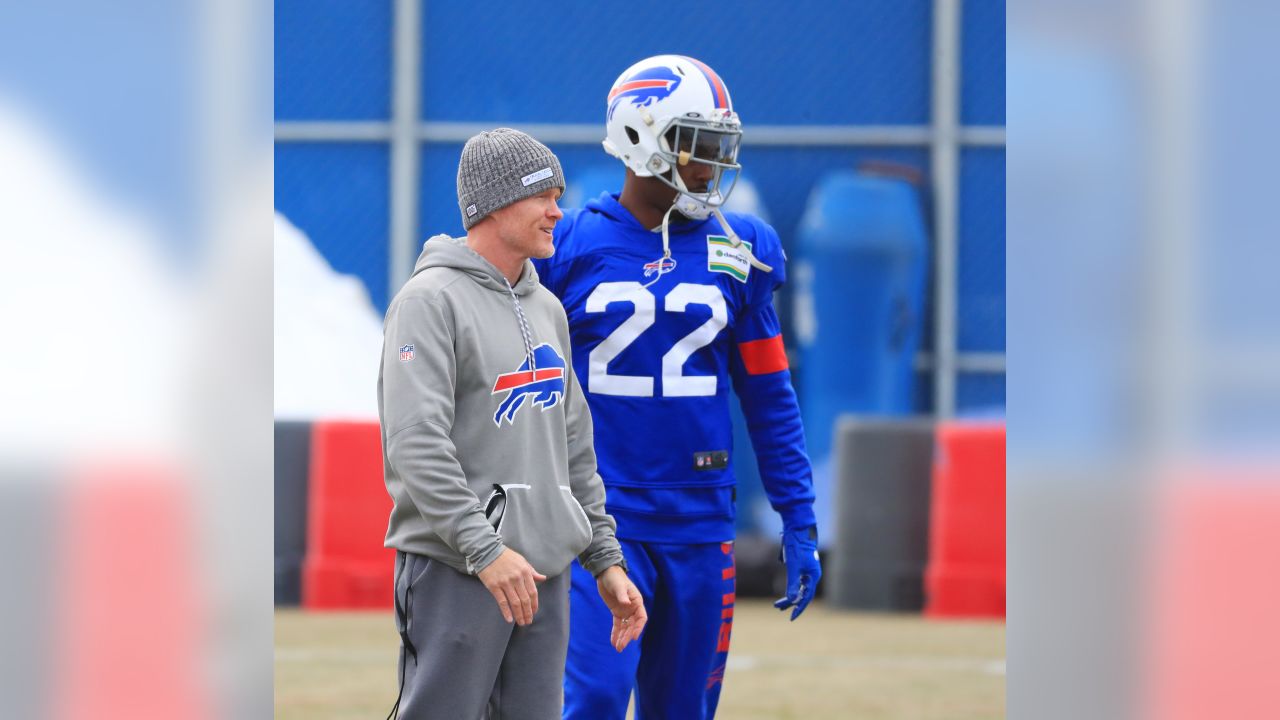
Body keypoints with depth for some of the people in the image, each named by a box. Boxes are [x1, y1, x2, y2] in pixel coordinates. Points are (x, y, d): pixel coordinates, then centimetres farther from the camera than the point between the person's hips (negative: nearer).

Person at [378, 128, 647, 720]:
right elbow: (416, 442, -19)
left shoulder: (547, 309, 18)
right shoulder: (432, 300, -9)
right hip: (454, 571, -8)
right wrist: (485, 549, -24)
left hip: (545, 572, 8)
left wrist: (605, 559, 16)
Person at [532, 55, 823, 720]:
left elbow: (769, 399, 11)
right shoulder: (566, 246, -2)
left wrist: (799, 522, 8)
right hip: (598, 512, -3)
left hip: (699, 521, 3)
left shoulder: (739, 253, 6)